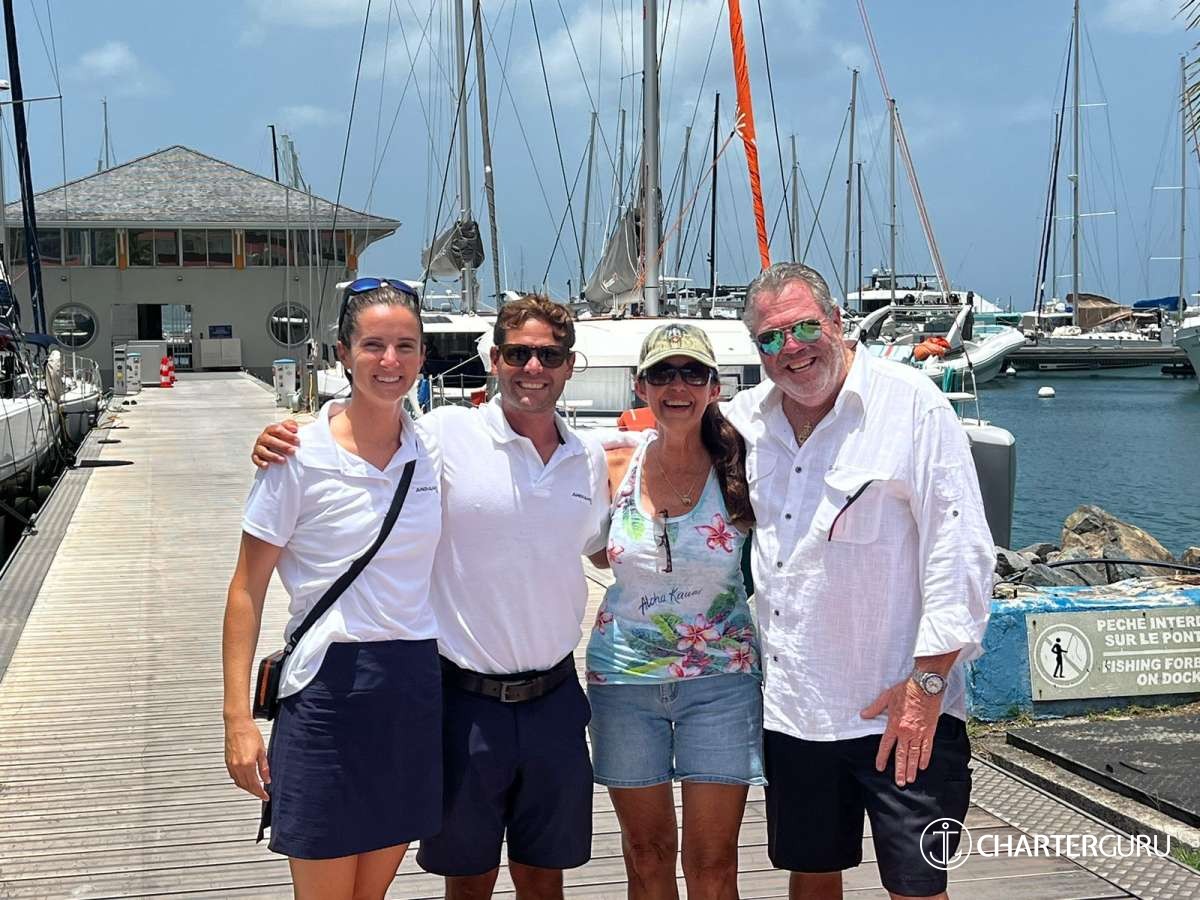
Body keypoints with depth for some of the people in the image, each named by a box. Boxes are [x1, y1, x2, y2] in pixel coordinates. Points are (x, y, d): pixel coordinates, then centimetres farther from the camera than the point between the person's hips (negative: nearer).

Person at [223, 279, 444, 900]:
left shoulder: (431, 448, 5)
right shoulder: (298, 457, -9)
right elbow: (247, 590, -6)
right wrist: (238, 717, -10)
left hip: (416, 686, 4)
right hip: (328, 690, -4)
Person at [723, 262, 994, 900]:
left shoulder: (911, 404, -9)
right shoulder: (746, 420, 7)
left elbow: (958, 549, -12)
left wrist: (928, 681, -14)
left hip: (902, 710, -5)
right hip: (789, 706, 5)